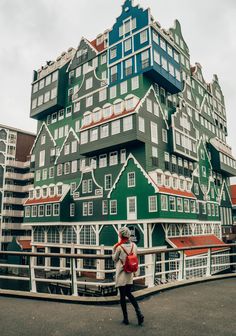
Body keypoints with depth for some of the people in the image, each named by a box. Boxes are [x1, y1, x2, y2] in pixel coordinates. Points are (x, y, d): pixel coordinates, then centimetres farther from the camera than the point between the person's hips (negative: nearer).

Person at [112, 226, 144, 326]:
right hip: (130, 274, 5)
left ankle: (126, 319, 17)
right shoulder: (133, 245, -3)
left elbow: (114, 259, -4)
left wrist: (113, 250, 4)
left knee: (122, 295, 8)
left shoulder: (119, 246, -17)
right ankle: (139, 313, 6)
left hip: (121, 274, -5)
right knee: (128, 293, 20)